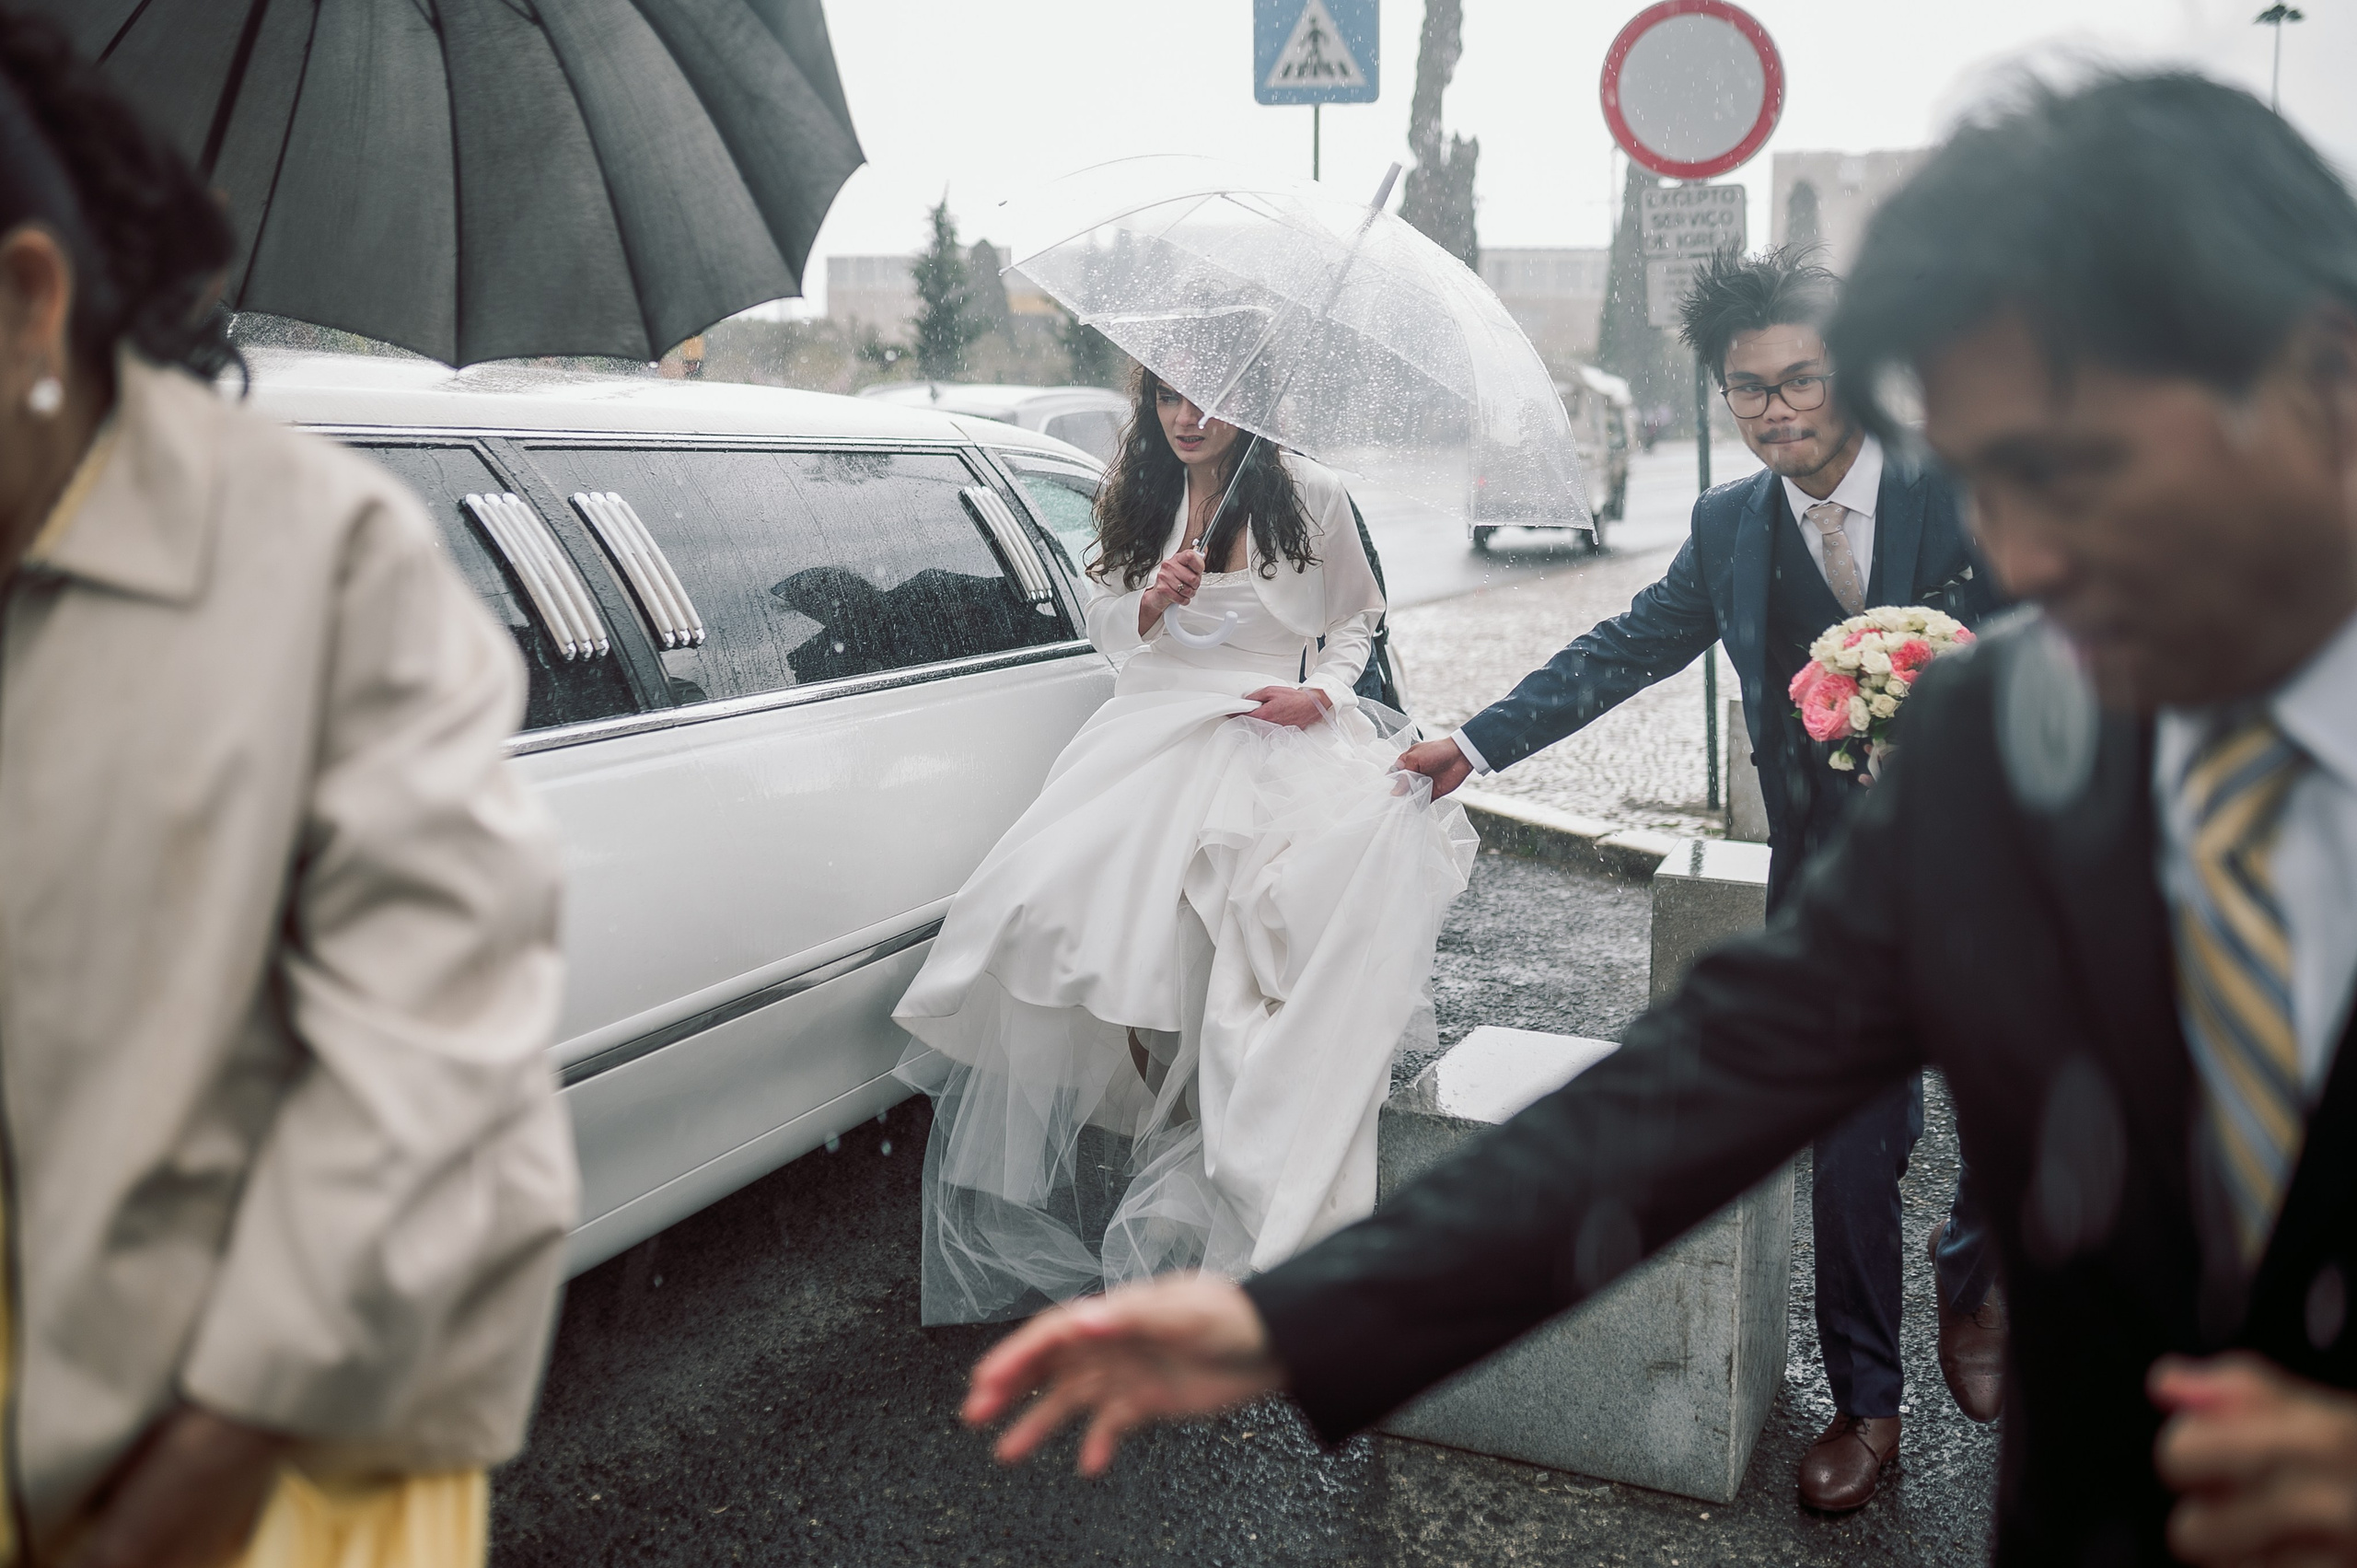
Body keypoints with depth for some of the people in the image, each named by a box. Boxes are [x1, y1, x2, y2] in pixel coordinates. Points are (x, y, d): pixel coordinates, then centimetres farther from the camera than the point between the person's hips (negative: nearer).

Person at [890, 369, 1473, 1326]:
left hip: (1284, 734, -2)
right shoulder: (1138, 502, 14)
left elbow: (1356, 619, 15)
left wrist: (1323, 690, -5)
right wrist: (1153, 603, -4)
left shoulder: (1310, 498, 6)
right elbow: (1106, 628, 18)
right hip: (1162, 732, 2)